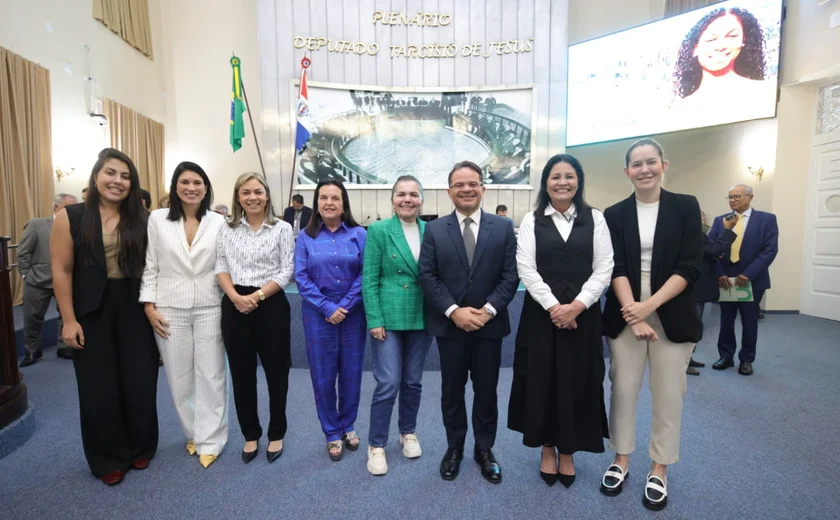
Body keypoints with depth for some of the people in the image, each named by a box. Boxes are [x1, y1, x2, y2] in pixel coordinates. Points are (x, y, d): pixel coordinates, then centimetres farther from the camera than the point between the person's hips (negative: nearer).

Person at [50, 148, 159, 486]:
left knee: (140, 383, 9)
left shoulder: (140, 220, 2)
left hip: (134, 312, 2)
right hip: (91, 315, -2)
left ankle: (140, 449, 30)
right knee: (99, 388, 9)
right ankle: (109, 460, 27)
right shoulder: (70, 217, -4)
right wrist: (69, 320, -9)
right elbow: (62, 271, -6)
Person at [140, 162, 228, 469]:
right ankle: (193, 433, 31)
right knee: (179, 377, 11)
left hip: (209, 308, -1)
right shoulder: (158, 219, 2)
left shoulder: (218, 222, 1)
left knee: (210, 375, 4)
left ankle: (210, 440, 17)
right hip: (170, 309, 1)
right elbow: (150, 266, 3)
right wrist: (149, 305, -3)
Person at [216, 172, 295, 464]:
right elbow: (221, 267, 4)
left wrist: (257, 296, -14)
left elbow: (287, 271, -6)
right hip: (234, 306, 3)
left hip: (271, 305, -3)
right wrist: (236, 297, -12)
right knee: (241, 373, 11)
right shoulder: (228, 229, 7)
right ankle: (251, 435, 29)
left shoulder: (282, 229, -2)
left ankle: (276, 434, 26)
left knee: (276, 371, 7)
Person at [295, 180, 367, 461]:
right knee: (323, 375, 7)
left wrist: (344, 306, -11)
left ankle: (348, 426, 32)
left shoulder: (359, 234, 0)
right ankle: (332, 433, 26)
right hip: (318, 314, 0)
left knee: (351, 372, 10)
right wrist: (327, 307, -13)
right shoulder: (305, 236, 1)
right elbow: (301, 277, -4)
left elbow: (365, 274, -4)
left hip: (353, 312, 0)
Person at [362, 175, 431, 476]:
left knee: (413, 382, 15)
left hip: (422, 319, 4)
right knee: (387, 384, -1)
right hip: (388, 318, -3)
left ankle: (408, 433, 37)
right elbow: (369, 280, -7)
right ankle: (376, 445, 19)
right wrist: (375, 320, -12)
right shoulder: (378, 230, -6)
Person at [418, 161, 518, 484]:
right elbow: (427, 276, -5)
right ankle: (454, 448, 34)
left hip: (489, 324, 0)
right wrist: (454, 311, -15)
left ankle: (485, 450, 33)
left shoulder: (503, 227, 1)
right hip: (449, 325, 0)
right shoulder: (434, 229, 1)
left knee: (486, 391, 13)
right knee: (452, 391, 14)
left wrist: (488, 310, -15)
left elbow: (510, 275, -3)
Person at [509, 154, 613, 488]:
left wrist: (577, 305, -14)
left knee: (577, 382, 8)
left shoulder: (595, 219, 5)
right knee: (542, 381, 7)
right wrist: (553, 306, -15)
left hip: (583, 314, 1)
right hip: (541, 313, 0)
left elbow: (604, 269, -2)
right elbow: (526, 268, -5)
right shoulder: (532, 221, 3)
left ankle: (568, 451, 28)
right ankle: (548, 448, 27)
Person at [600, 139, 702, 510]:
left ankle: (659, 470, 26)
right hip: (625, 314, 1)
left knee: (668, 394, 7)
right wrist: (632, 313, -17)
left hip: (672, 316, 0)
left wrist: (650, 305, -18)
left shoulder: (686, 207, 1)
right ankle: (621, 460, 27)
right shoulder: (614, 214, 3)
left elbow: (690, 267, -7)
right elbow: (614, 268, -4)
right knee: (623, 389, 8)